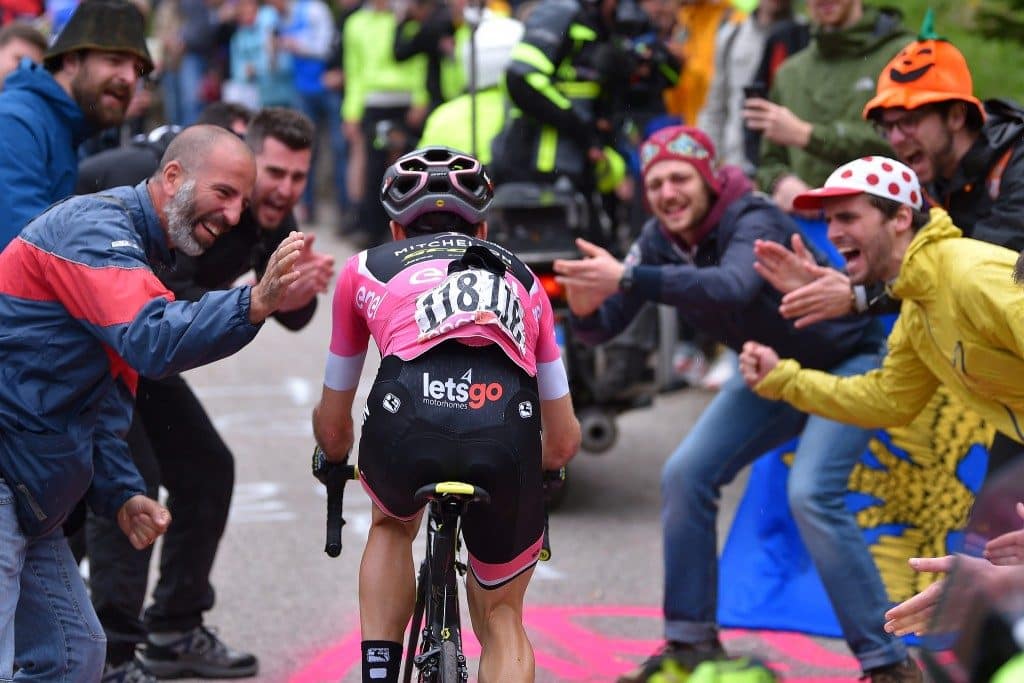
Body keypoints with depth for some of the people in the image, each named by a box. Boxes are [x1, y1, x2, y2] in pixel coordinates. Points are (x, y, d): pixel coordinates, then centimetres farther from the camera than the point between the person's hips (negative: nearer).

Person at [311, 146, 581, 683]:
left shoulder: (365, 268, 30)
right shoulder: (521, 278, 34)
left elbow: (332, 427, 38)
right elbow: (564, 441, 35)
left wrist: (336, 463, 61)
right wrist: (535, 470, 57)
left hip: (407, 425, 0)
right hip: (506, 437, 1)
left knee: (392, 525, 36)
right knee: (502, 620, 23)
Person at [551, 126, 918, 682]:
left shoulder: (753, 221, -29)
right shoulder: (660, 239, -8)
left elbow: (732, 287, -51)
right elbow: (606, 326, -11)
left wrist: (627, 280, -59)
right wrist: (586, 308, -35)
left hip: (845, 362, -8)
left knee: (811, 494, -25)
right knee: (686, 475, -2)